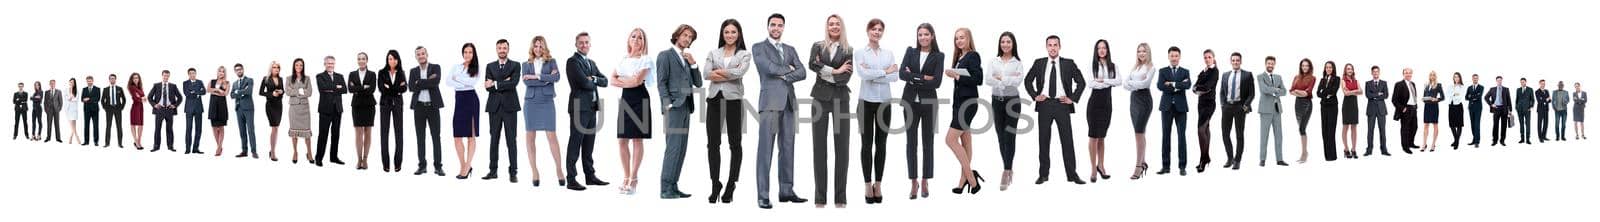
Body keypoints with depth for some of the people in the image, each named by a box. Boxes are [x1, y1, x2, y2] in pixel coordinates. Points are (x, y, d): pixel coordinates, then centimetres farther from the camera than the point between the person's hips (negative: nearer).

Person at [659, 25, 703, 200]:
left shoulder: (687, 59, 22)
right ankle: (666, 189, -16)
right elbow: (661, 82, -6)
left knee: (681, 149, 4)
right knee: (673, 147, -14)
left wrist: (693, 64, 3)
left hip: (685, 107, 8)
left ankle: (673, 187, 5)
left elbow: (698, 83, 16)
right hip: (674, 107, -8)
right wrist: (668, 104, -15)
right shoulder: (665, 55, 1)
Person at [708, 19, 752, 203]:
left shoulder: (744, 54, 6)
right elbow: (706, 74, -4)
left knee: (735, 143, 3)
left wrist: (718, 72, -5)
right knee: (713, 143, 1)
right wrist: (729, 74, -11)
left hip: (734, 99, -2)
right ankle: (715, 184, 9)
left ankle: (731, 186, 8)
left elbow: (740, 72, -13)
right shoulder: (713, 53, 12)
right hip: (714, 98, 2)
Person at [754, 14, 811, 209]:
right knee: (766, 148, -8)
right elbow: (769, 67, -13)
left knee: (787, 147, 6)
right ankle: (762, 196, -11)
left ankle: (786, 191, 11)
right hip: (770, 102, -5)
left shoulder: (790, 50, 19)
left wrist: (783, 76, -8)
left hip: (788, 102, 6)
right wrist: (788, 69, 0)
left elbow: (802, 73, 6)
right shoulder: (759, 48, 4)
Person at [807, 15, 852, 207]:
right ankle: (820, 198, 2)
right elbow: (811, 65, -11)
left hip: (840, 98, 0)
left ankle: (840, 198, 2)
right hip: (820, 98, 0)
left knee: (842, 147, -2)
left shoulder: (848, 50, 5)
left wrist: (824, 71, -8)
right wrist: (835, 71, -13)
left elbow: (846, 77, -5)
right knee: (819, 146, -1)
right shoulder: (818, 46, 8)